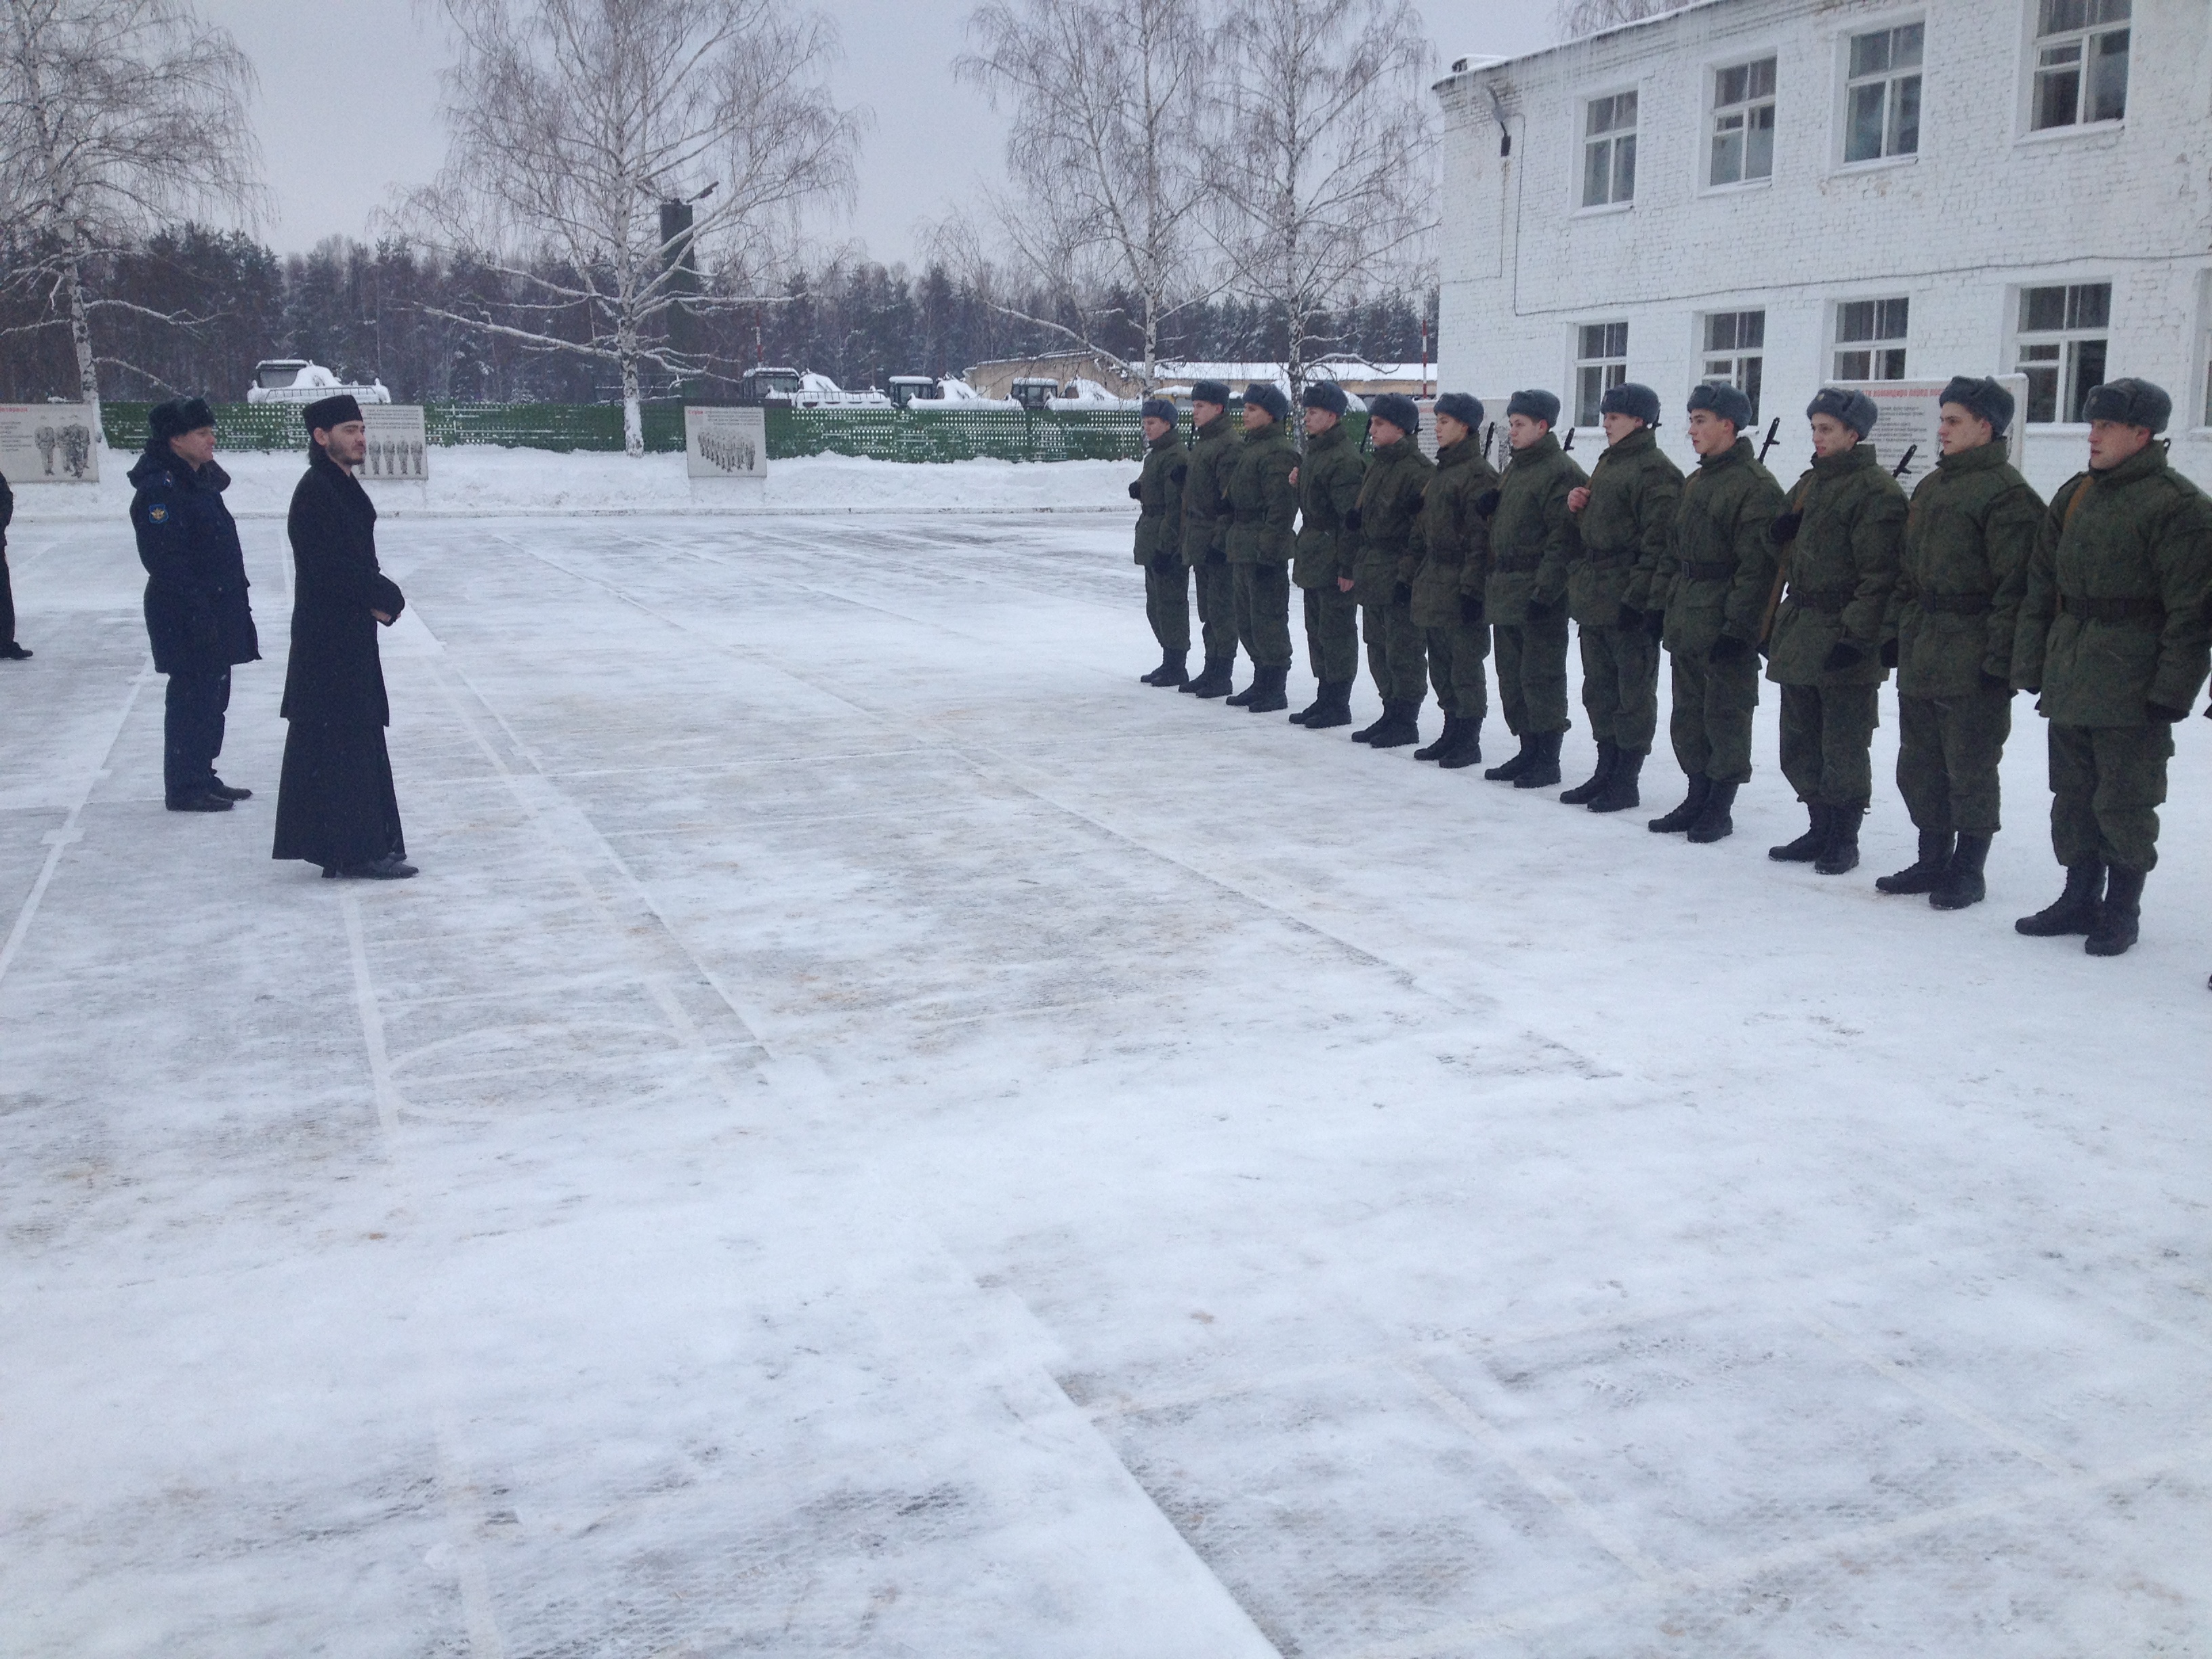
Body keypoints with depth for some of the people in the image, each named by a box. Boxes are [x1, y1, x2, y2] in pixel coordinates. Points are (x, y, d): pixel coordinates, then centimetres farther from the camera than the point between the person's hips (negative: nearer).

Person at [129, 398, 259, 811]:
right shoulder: (160, 490, -16)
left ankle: (202, 777, 26)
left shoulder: (203, 482, 14)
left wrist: (237, 603, 19)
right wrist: (197, 611, -24)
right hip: (185, 619, -10)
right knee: (191, 698, -4)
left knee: (213, 697, 15)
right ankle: (184, 788, 4)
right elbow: (165, 560, -22)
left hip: (218, 612, 10)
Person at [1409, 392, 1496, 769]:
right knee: (1441, 665, 14)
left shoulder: (1478, 474, -13)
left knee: (1466, 665, -2)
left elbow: (1482, 538, -17)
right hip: (1433, 583, 10)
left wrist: (1472, 586, -20)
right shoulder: (1443, 471, 17)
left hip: (1459, 585, -10)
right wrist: (1419, 571, 19)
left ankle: (1469, 741, 5)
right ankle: (1452, 733, 23)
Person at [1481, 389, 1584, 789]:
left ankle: (1548, 759, 4)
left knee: (1540, 678, -4)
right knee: (1512, 677, 13)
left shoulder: (1560, 471, -12)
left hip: (1538, 598, -9)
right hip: (1504, 596, 9)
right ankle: (1528, 751, 22)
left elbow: (1562, 538, -18)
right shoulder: (1514, 468, 17)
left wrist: (1545, 590, -22)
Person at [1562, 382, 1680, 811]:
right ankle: (1606, 771, 24)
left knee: (1632, 694, 0)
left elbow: (1658, 540, -19)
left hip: (1628, 603, -10)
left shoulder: (1655, 471, -12)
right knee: (1599, 690, 14)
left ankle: (1627, 781, 6)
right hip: (1594, 599, 10)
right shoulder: (1607, 464, 18)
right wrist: (1576, 507, 6)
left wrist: (1638, 596, -22)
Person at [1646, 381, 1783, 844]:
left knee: (1725, 717, 0)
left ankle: (1720, 808, 9)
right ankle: (1698, 797, 24)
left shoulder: (1756, 486, -12)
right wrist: (1660, 604, 13)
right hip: (1686, 623, 9)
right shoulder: (1695, 483, 16)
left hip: (1726, 628, -9)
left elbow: (1757, 565, -18)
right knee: (1688, 715, 13)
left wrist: (1737, 626, -21)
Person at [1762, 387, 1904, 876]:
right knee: (1800, 744, 13)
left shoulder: (1876, 489, -11)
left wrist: (1856, 635, -22)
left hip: (1844, 638, -9)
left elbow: (1878, 574, -17)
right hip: (1799, 632, 9)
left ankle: (1844, 840, 12)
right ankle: (1820, 831, 25)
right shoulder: (1810, 482, 16)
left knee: (1843, 748, 1)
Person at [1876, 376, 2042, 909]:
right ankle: (1932, 860, 25)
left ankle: (1968, 870, 12)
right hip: (1921, 655, 9)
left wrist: (2000, 655, -19)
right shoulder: (1932, 487, 16)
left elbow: (2014, 583, -16)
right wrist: (1894, 631, 15)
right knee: (1919, 765, 14)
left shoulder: (2006, 493, -11)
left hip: (1972, 661, -9)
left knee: (1969, 769, 1)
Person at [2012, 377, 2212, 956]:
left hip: (2130, 687, -7)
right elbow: (2041, 586, 15)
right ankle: (2080, 899, 25)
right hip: (2069, 680, 7)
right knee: (2072, 795, 13)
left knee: (2122, 801, 0)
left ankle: (2122, 910, 13)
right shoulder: (2075, 496, 12)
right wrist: (2031, 664, 11)